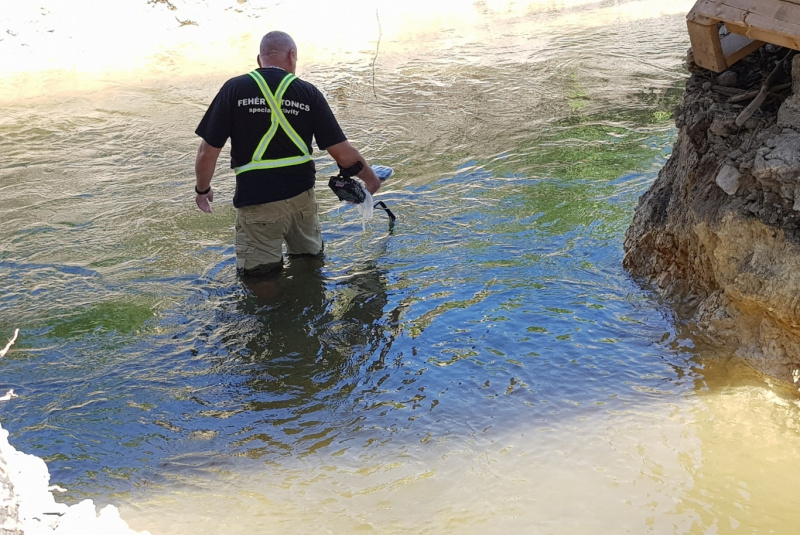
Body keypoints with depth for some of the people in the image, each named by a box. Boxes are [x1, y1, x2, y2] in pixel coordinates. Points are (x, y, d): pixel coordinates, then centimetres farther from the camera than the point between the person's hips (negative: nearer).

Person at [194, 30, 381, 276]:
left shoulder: (234, 89, -6)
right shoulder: (308, 93, -2)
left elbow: (208, 153, -6)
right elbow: (344, 154, -1)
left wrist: (202, 190, 12)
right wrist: (370, 178, 17)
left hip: (256, 200, -2)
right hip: (302, 197, 2)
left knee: (256, 272, 11)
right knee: (311, 255, 25)